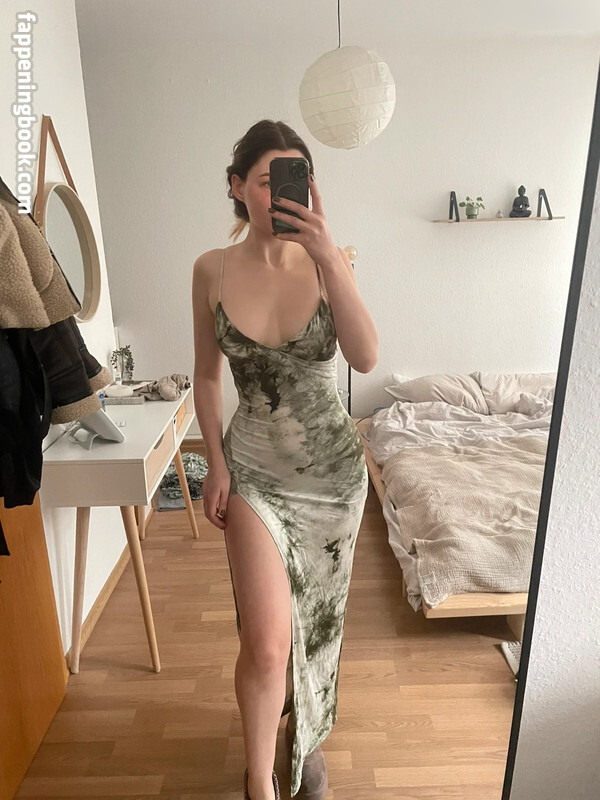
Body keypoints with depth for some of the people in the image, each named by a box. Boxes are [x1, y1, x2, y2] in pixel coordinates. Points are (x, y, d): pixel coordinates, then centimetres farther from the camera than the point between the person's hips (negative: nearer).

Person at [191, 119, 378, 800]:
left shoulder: (329, 261, -6)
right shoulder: (212, 270, -4)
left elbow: (366, 359, -21)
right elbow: (206, 374, 3)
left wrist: (329, 256, -28)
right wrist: (215, 462, -2)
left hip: (332, 467, 1)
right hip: (254, 468, 0)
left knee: (318, 617, 18)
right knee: (267, 640, -7)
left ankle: (307, 737, 49)